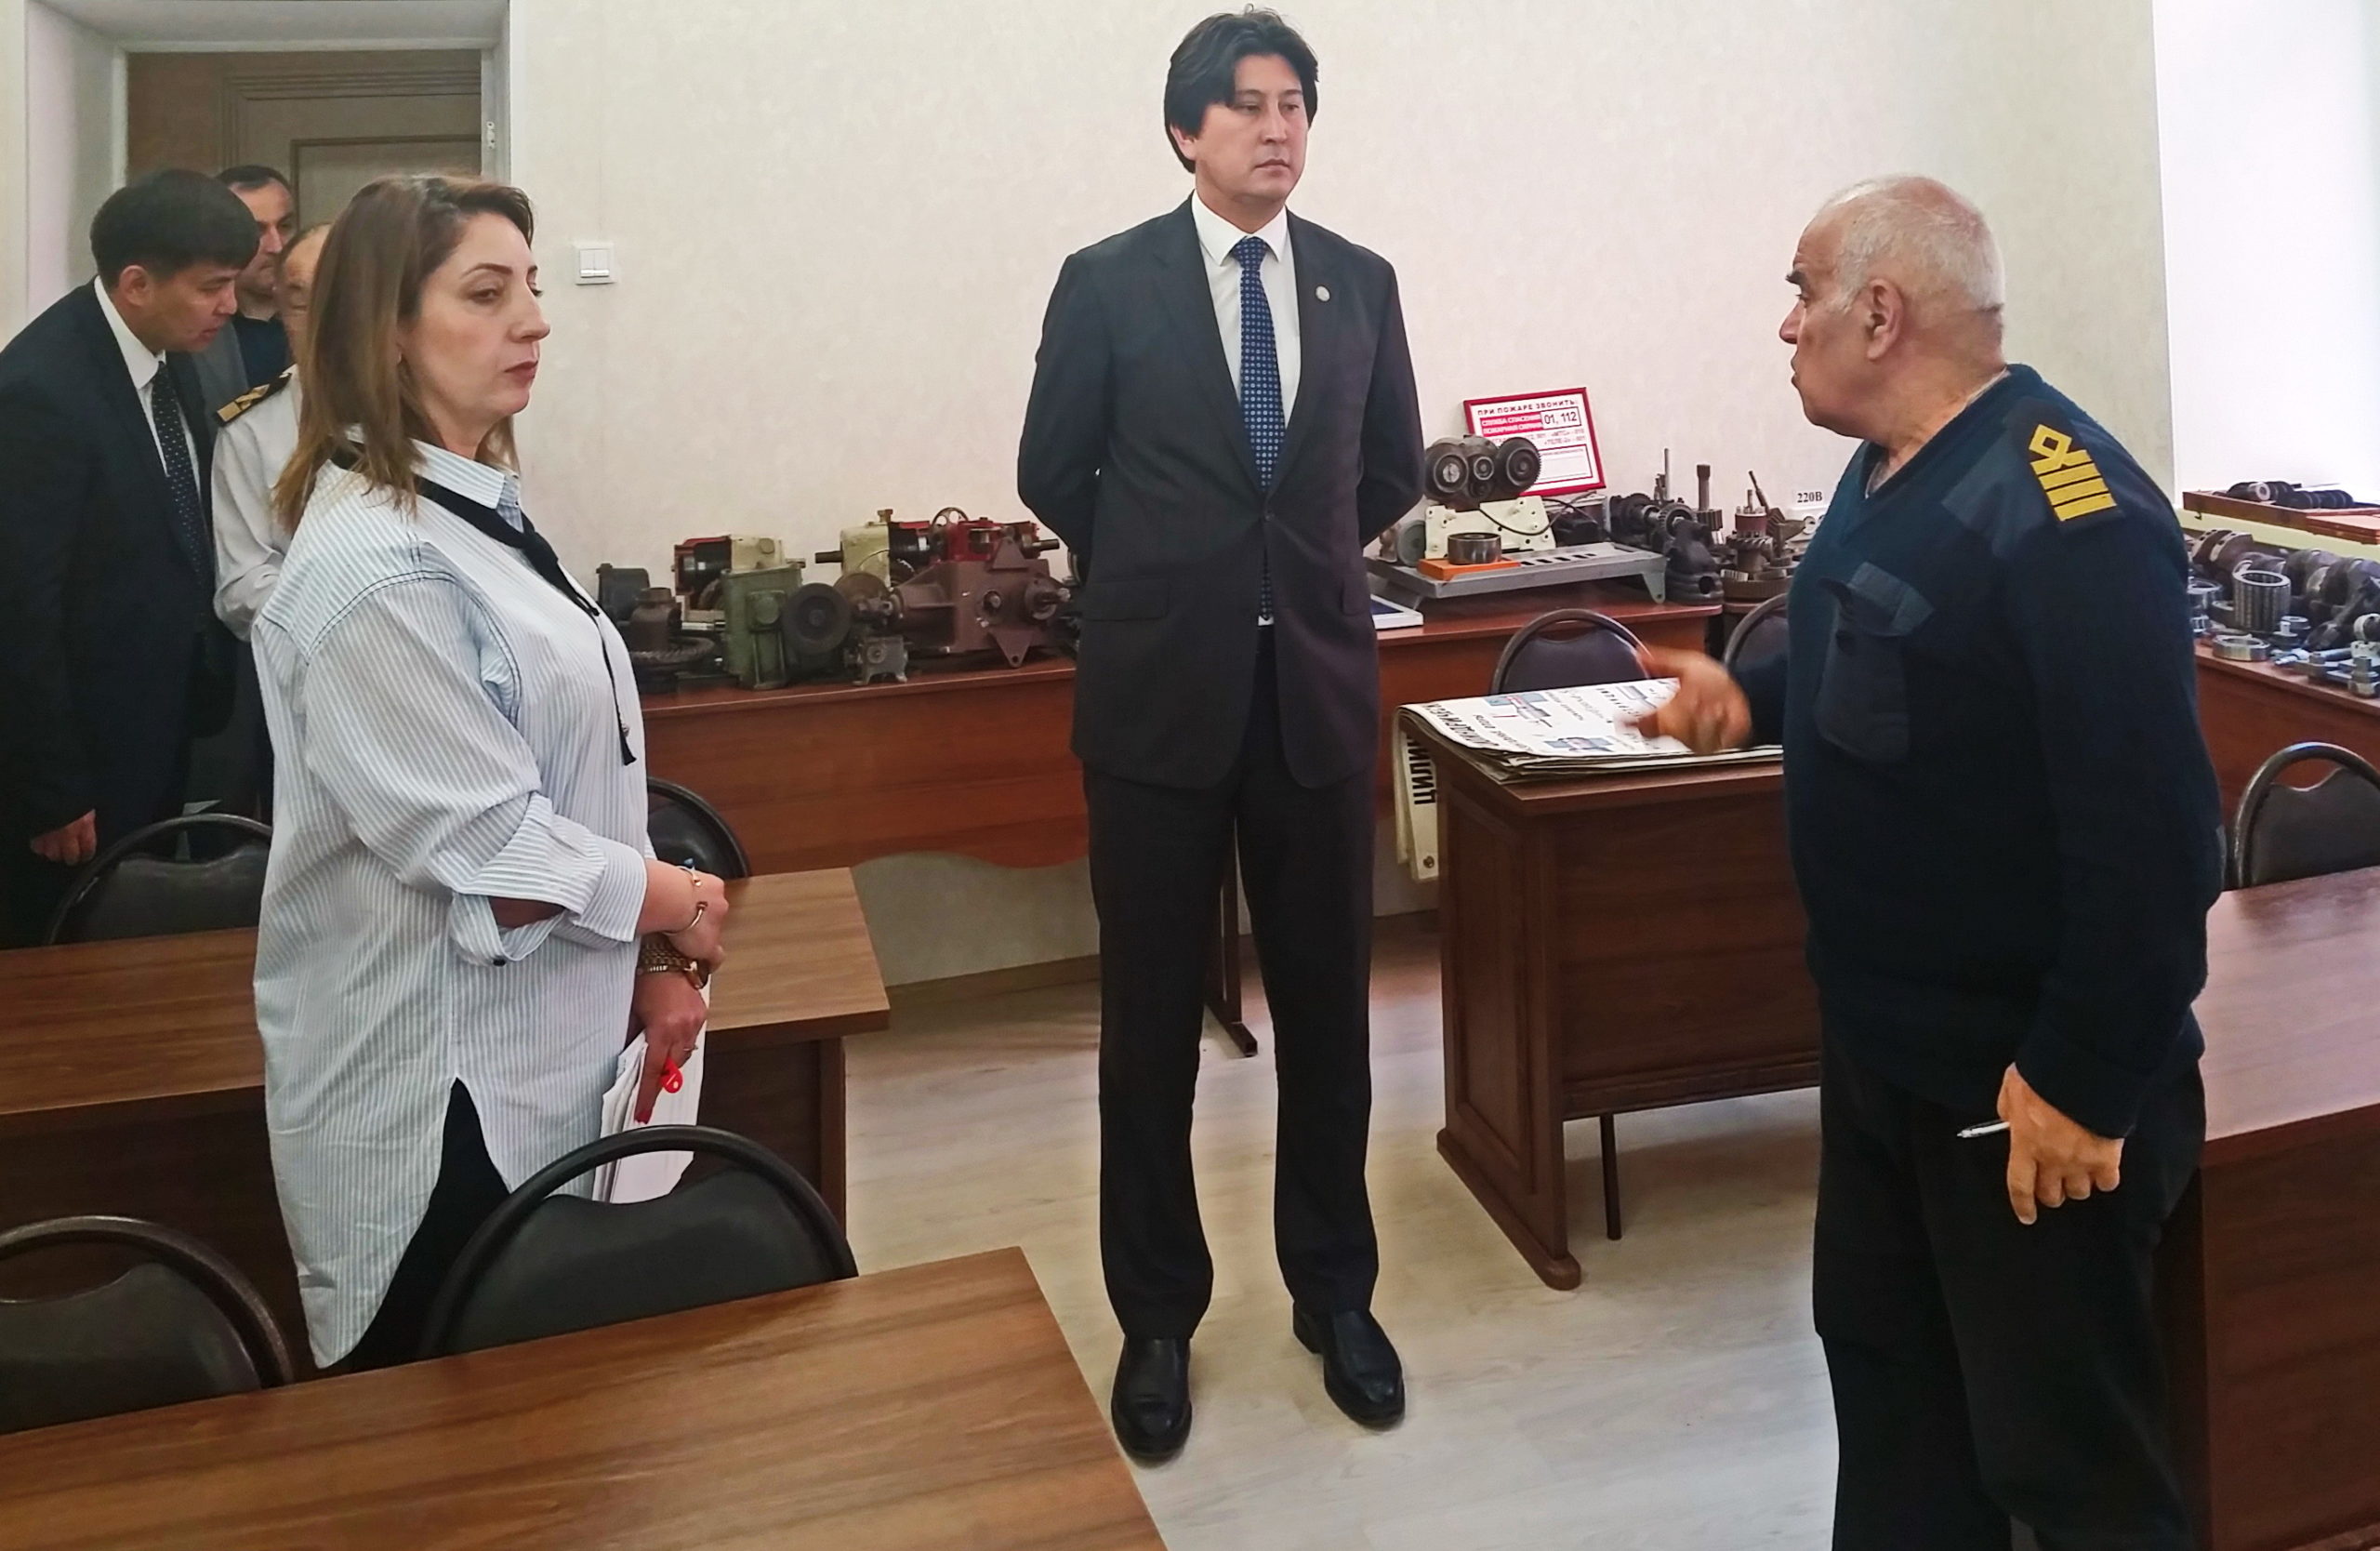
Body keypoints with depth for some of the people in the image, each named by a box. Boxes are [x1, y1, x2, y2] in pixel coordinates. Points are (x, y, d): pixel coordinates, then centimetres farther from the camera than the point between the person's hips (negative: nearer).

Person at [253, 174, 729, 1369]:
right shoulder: (376, 564, -22)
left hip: (540, 1065, 9)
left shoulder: (483, 510, 8)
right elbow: (489, 858, -23)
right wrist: (672, 902, -7)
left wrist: (650, 962, 4)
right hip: (443, 1100, -9)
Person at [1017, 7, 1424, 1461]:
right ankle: (1159, 1315, 24)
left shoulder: (1360, 281, 6)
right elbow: (1053, 473, 5)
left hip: (1321, 682, 2)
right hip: (1161, 688, -2)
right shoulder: (1108, 282, -2)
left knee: (1329, 1003, 11)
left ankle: (1335, 1290, 29)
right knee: (1154, 1016, 7)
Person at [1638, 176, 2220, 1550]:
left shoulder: (2063, 508, -24)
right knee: (1882, 1354, 23)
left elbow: (2148, 818, -26)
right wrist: (1755, 697, 6)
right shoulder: (1893, 469, 7)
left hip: (2026, 1079, -9)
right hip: (1886, 1034, 9)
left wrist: (2089, 1079, -23)